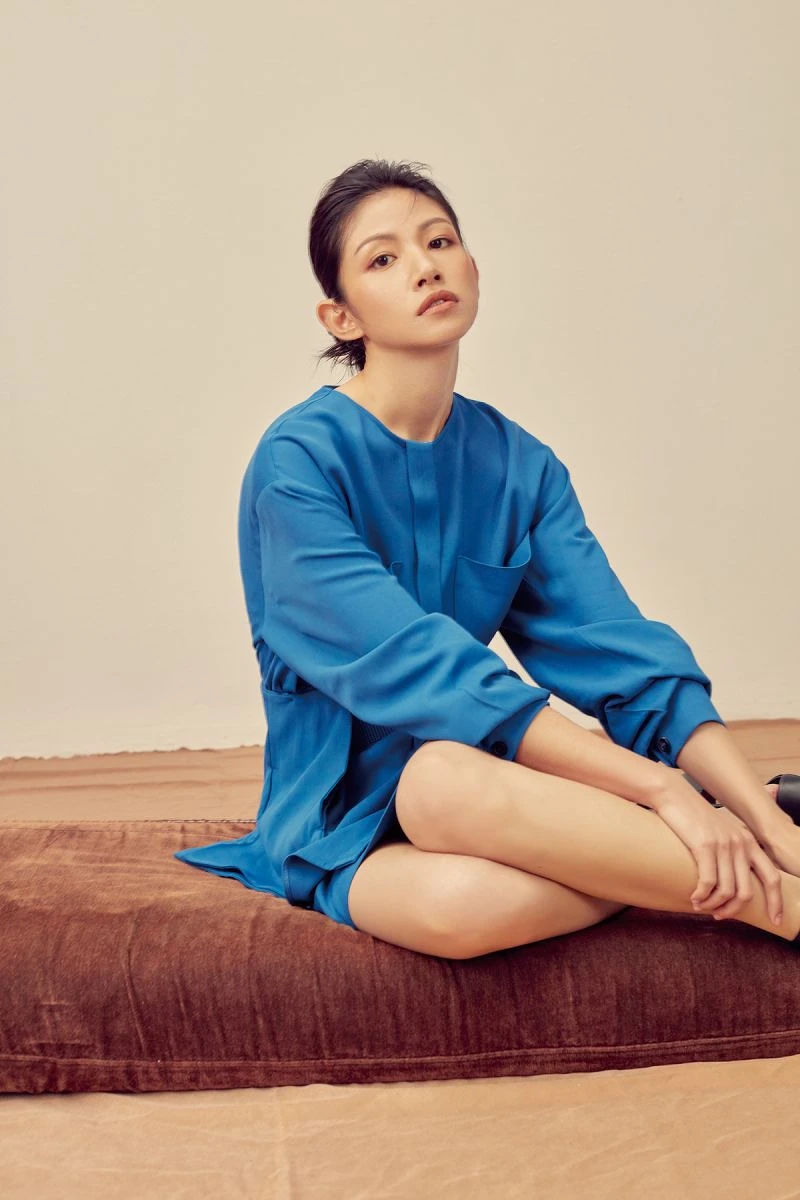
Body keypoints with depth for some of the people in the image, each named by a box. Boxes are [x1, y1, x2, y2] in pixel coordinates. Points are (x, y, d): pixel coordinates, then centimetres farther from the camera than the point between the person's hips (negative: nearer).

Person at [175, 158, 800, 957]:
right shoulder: (297, 460, -13)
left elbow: (622, 650, -5)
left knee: (474, 902, -34)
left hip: (471, 774, 4)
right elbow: (421, 670, -24)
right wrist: (657, 786, -28)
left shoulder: (521, 466, 3)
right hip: (340, 816, -4)